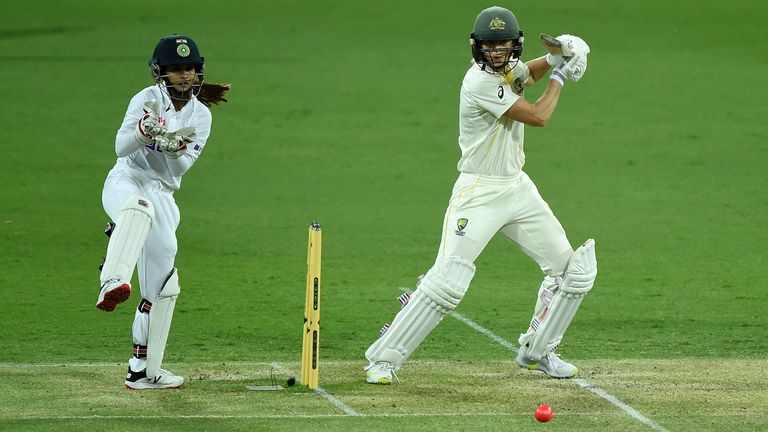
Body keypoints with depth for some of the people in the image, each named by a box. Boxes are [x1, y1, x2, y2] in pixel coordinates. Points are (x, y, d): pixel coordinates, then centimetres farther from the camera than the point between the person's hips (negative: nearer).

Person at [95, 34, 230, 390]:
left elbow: (183, 165, -6)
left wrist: (177, 148, -29)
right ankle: (113, 284, -66)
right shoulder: (147, 100, -6)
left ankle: (144, 370, 20)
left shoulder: (201, 115, 7)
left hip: (162, 196, 6)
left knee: (162, 284, 9)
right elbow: (121, 147, -17)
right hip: (126, 182, -6)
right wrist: (144, 129, -37)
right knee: (139, 208, -43)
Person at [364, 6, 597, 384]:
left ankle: (536, 351, 25)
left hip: (518, 187, 9)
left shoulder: (507, 68, 4)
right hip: (479, 193, -9)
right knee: (446, 281, -20)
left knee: (573, 269, 9)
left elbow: (526, 75, 30)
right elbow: (538, 116, -18)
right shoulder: (480, 82, -21)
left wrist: (555, 58, 9)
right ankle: (383, 359, -13)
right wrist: (560, 76, -3)